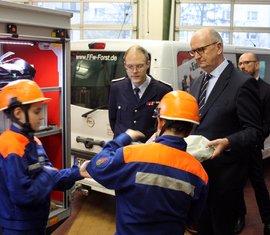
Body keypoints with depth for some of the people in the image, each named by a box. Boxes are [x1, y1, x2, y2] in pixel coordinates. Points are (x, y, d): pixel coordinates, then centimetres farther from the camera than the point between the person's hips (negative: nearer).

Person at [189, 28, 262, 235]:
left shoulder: (243, 83, -14)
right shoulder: (198, 83, 11)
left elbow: (254, 131, -15)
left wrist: (227, 142, -32)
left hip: (224, 174, -6)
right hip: (198, 170, 7)